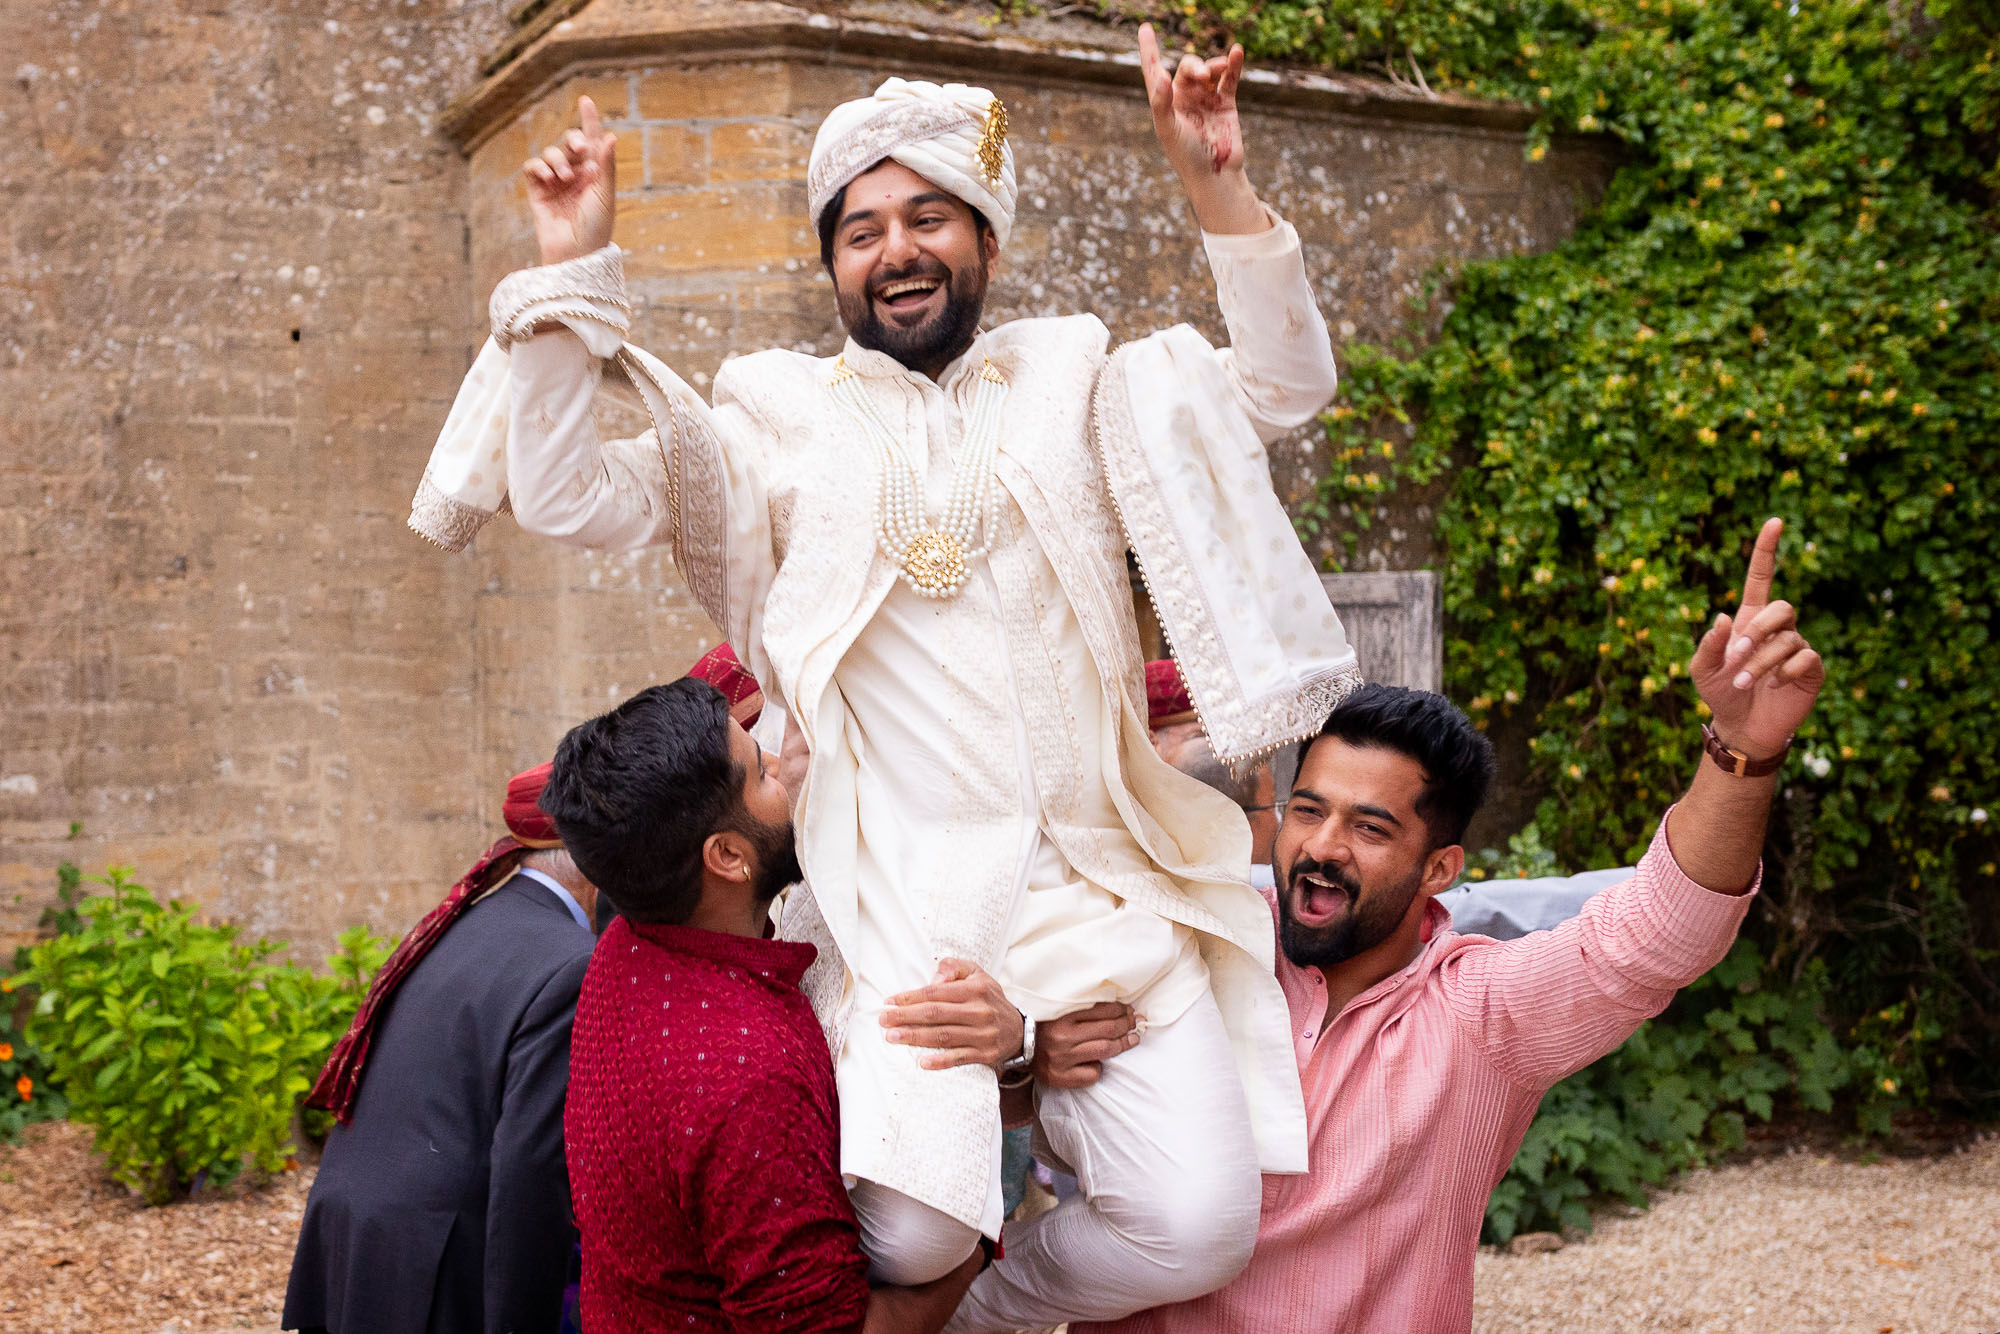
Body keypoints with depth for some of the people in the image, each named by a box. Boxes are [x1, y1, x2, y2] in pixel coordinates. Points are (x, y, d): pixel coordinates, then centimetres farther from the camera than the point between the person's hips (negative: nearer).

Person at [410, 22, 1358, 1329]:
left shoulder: (1074, 389, 16)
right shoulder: (779, 424, 11)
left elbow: (1283, 388, 9)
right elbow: (567, 495, 3)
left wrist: (1221, 192, -2)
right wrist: (572, 270, -3)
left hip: (1100, 892, 2)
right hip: (900, 909, -2)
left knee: (1203, 1220, -11)